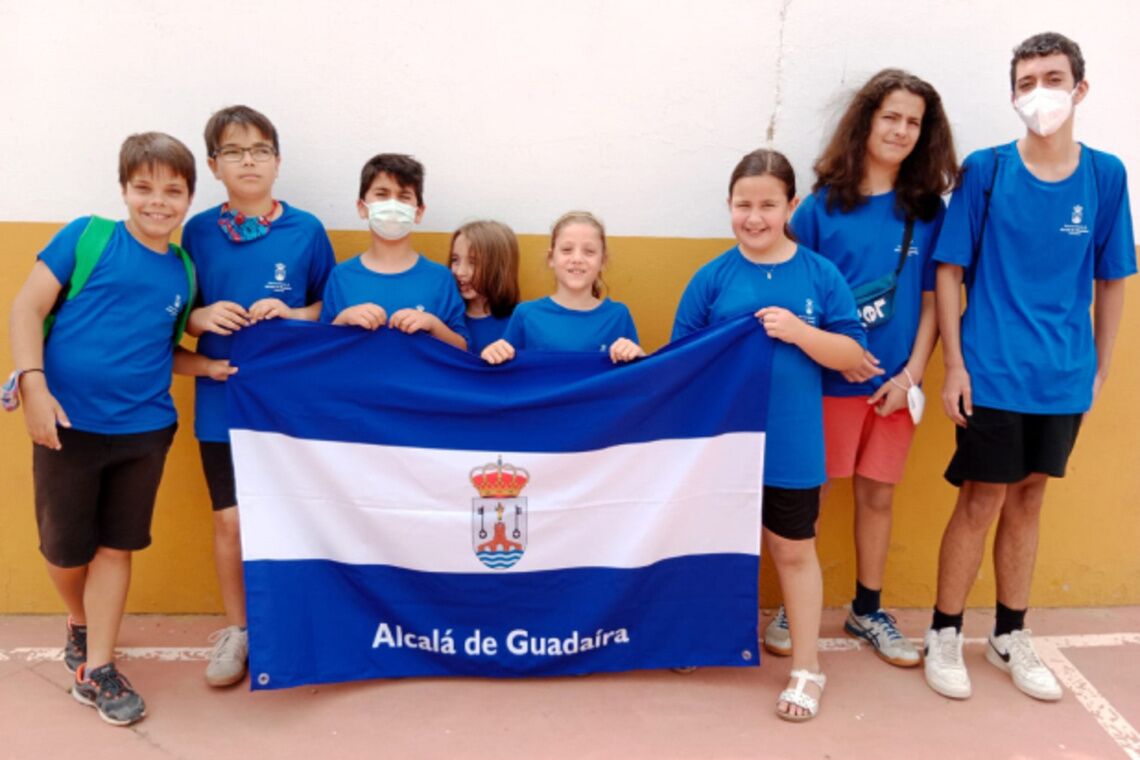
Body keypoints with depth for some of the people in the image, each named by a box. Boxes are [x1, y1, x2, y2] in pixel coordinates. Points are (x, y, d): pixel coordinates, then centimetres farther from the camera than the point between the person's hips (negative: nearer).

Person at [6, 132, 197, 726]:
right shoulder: (87, 236, -4)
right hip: (69, 422, -3)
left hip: (143, 430, 3)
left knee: (115, 547, 9)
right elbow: (27, 308, -6)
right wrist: (33, 384, -16)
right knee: (66, 548, 10)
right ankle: (80, 626, 41)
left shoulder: (183, 273, 8)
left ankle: (95, 671, 20)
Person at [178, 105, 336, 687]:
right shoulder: (198, 231, 2)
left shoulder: (306, 230, -2)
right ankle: (235, 628, 25)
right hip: (223, 397, 1)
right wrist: (201, 316, -12)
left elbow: (331, 308, 5)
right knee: (230, 520, 6)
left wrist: (291, 314, -14)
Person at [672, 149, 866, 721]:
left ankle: (806, 668, 26)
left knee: (794, 551, 12)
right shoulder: (712, 277, -3)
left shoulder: (819, 275, -4)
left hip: (790, 445, -1)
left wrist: (799, 332, -17)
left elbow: (853, 355, -4)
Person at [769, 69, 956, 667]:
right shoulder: (823, 204, -3)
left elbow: (931, 301, 4)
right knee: (811, 493, 5)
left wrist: (911, 375, -5)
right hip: (830, 378, -2)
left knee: (878, 494, 12)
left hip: (895, 383, 3)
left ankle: (867, 611, 28)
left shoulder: (928, 210, 3)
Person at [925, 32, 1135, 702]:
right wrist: (954, 365, -8)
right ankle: (945, 635, 19)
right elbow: (950, 270, -4)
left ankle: (1011, 636, 29)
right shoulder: (986, 170, -6)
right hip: (994, 372, -3)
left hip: (1065, 377, 3)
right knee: (982, 501, 2)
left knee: (1029, 499, 14)